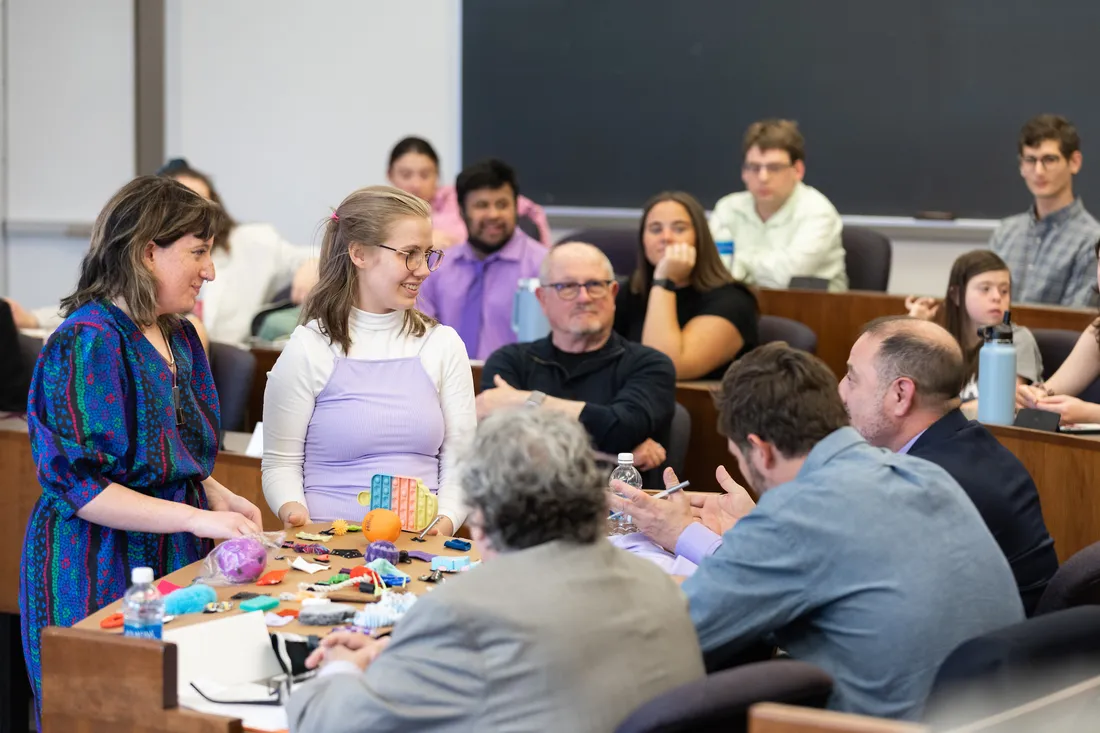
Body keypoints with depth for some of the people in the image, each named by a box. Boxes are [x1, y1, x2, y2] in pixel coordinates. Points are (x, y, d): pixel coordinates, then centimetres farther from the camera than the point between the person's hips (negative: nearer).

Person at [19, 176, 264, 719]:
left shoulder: (178, 337, 13)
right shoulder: (88, 343, -15)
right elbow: (78, 485, -21)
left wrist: (219, 496, 6)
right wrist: (197, 518, -23)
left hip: (173, 563, 8)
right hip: (100, 572, -8)